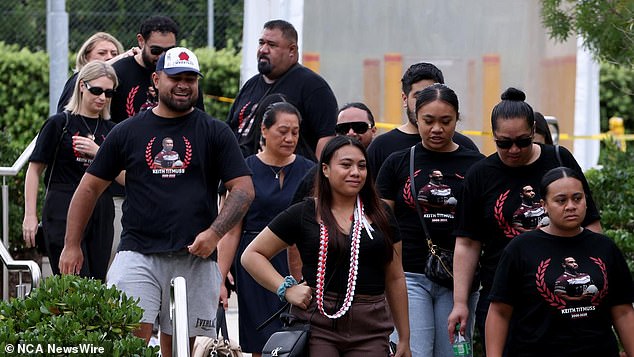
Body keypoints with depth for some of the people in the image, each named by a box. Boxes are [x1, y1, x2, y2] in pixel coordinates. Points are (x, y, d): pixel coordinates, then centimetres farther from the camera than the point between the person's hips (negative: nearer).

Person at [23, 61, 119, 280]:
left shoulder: (111, 130, 14)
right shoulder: (60, 124, 0)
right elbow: (34, 170, 0)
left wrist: (98, 153, -8)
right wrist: (30, 215, -6)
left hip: (101, 213, 5)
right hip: (64, 211, -5)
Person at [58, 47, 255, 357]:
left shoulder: (215, 133, 8)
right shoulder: (127, 132, 10)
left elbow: (243, 189, 3)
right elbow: (90, 188, 14)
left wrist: (214, 233, -12)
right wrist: (71, 245, 9)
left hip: (194, 258, 0)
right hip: (137, 254, 0)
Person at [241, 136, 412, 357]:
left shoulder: (381, 218, 13)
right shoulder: (303, 214, 4)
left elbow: (394, 279, 16)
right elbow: (251, 256, 7)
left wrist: (404, 338, 16)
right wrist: (286, 288, -6)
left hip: (371, 330, 3)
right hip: (317, 327, -2)